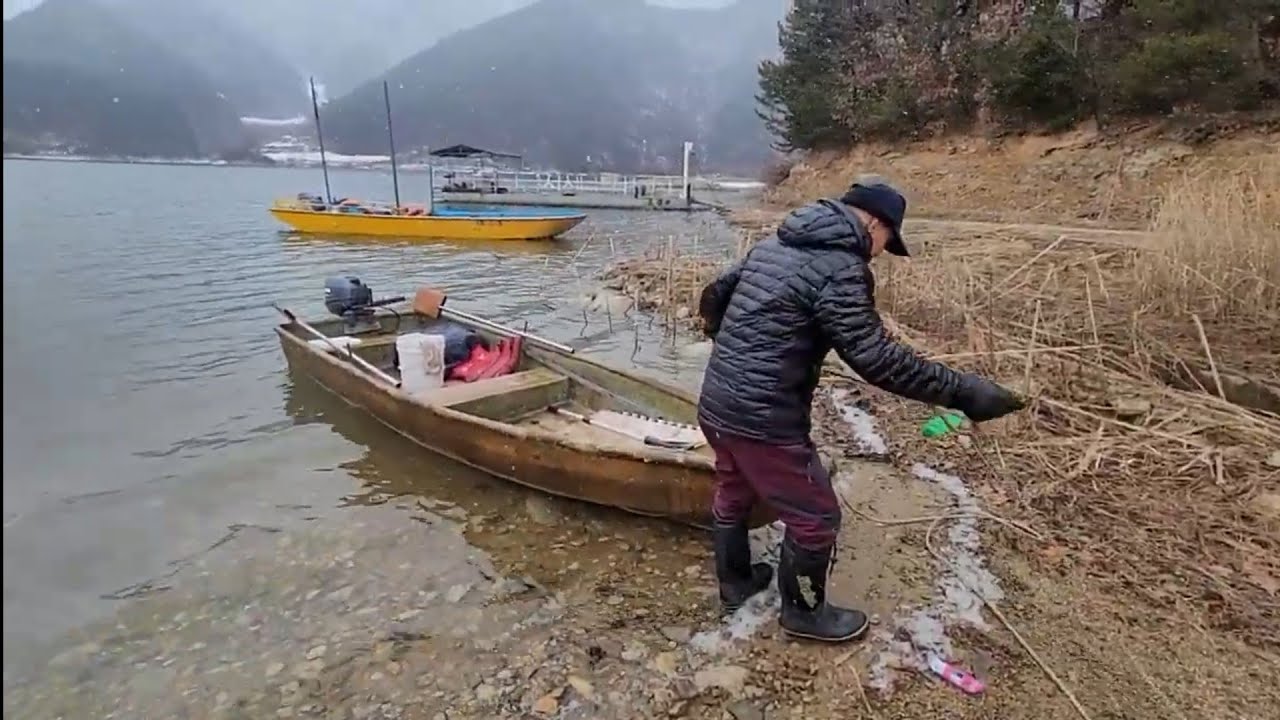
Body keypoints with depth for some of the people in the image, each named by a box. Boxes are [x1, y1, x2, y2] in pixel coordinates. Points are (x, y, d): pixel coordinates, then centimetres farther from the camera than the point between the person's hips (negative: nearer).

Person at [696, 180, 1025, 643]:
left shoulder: (772, 245, 12)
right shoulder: (840, 268, -16)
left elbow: (713, 295, 23)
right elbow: (879, 359, -21)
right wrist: (963, 391, -14)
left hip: (715, 404, 9)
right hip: (763, 419, -9)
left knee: (733, 495, 28)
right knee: (815, 517, 12)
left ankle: (735, 584, 48)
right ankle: (803, 612, 33)